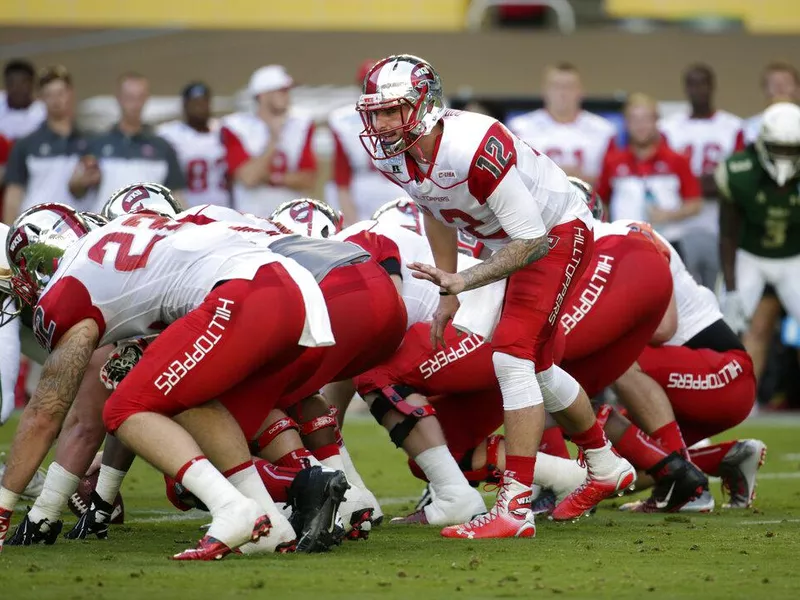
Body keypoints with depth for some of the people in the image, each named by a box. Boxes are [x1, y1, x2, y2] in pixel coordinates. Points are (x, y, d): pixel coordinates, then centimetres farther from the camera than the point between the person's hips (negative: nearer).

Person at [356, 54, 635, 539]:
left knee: (513, 357, -20)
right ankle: (606, 468, 41)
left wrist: (462, 281, -38)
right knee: (534, 367, 19)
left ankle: (515, 508, -21)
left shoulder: (473, 148, -37)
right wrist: (448, 292, 10)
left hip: (557, 232, -9)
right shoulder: (393, 156, -13)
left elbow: (532, 241, -32)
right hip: (517, 240, 9)